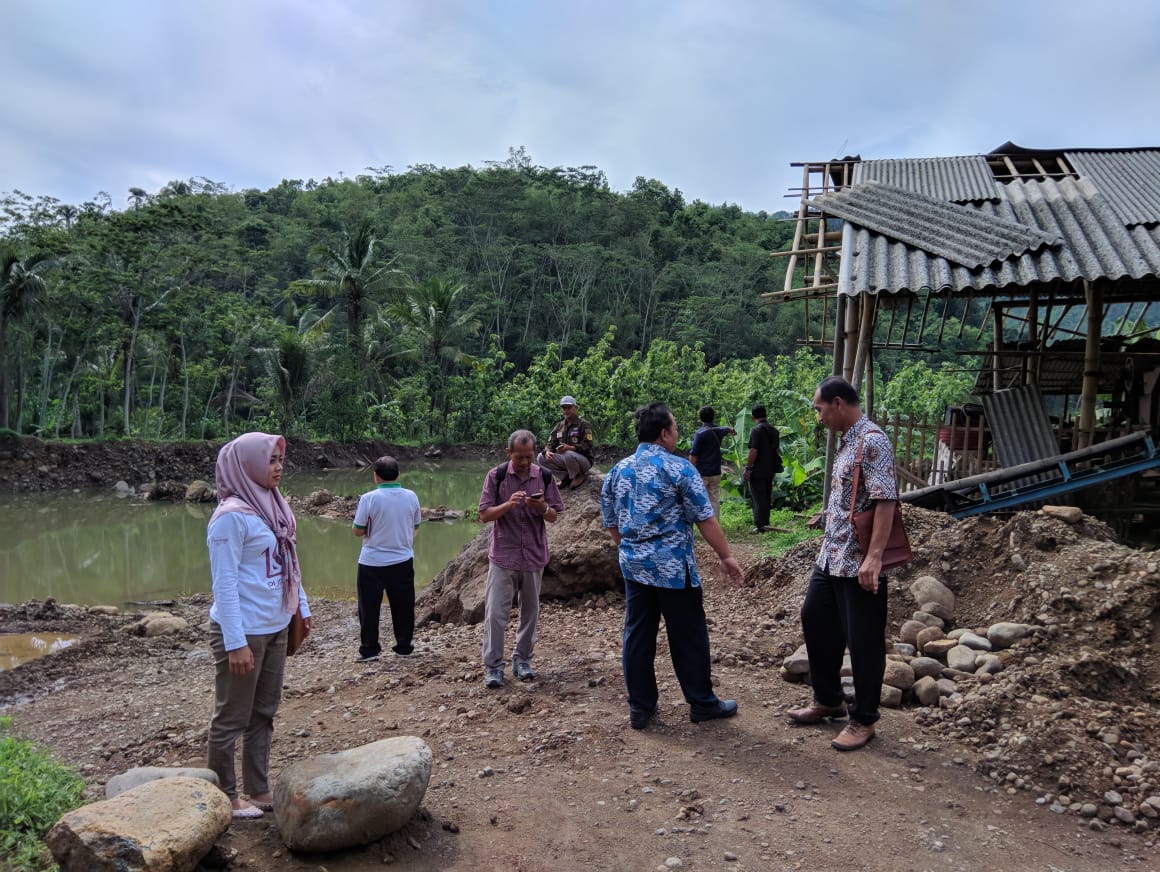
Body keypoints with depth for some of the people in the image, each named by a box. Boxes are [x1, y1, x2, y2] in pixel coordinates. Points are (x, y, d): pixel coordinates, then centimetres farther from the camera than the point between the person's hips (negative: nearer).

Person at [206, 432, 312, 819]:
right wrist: (235, 642, -21)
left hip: (275, 628, 8)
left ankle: (258, 789, 31)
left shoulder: (272, 505, 6)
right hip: (243, 632, -8)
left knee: (263, 713, 18)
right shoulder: (232, 515, -18)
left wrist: (302, 608, 17)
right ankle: (225, 798, 24)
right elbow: (224, 583, -19)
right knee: (232, 718, 8)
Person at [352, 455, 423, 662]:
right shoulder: (411, 497, -3)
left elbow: (357, 531, -9)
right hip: (403, 561, 3)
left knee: (369, 608, 9)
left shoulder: (369, 498, -14)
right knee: (403, 606, 13)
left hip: (372, 562, -3)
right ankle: (403, 646, 21)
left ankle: (369, 649, 13)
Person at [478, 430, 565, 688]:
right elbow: (484, 515, -6)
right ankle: (493, 665, 5)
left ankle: (522, 660, 25)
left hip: (534, 555, 3)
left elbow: (554, 517, 4)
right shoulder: (496, 476, -5)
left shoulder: (545, 477, 0)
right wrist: (508, 504, -23)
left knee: (530, 611, 11)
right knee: (496, 612, -5)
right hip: (503, 554, -2)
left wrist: (542, 508, -19)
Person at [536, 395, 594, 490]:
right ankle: (565, 477, -4)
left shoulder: (584, 424, -8)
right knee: (541, 458, -11)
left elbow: (587, 446, -18)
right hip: (564, 460, 6)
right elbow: (551, 443, 7)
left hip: (584, 460, -6)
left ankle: (578, 476, -9)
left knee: (568, 454, -38)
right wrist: (547, 452, -18)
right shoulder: (559, 426, 11)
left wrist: (569, 448, -33)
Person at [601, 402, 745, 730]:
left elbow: (610, 523, 13)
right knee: (688, 637, 8)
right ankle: (702, 703, 20)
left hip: (633, 566, 5)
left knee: (637, 636, 10)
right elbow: (705, 519, -10)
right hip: (673, 567, -5)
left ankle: (640, 708, 17)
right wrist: (726, 556, -2)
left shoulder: (618, 471, 6)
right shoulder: (679, 468, -11)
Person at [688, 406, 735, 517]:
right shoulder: (717, 431, 4)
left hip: (701, 473, -5)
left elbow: (693, 456, -17)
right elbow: (728, 429, 31)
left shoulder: (700, 433, -15)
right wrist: (733, 431, 54)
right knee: (715, 500, 9)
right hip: (716, 473, 5)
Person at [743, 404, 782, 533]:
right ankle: (765, 524, 22)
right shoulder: (774, 430, 11)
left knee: (758, 498, -4)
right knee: (767, 497, 15)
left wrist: (747, 468, -15)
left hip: (758, 471, -8)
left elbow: (753, 451, -21)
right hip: (770, 470, 8)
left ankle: (760, 525, -4)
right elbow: (777, 449, 18)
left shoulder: (756, 430, -15)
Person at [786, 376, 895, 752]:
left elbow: (886, 501, -24)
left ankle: (863, 720, 17)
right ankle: (828, 699, 34)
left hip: (859, 563, -10)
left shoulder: (872, 441, -17)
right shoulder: (847, 441, 12)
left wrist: (874, 557, -28)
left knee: (863, 640, 2)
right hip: (831, 557, 10)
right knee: (814, 620, 18)